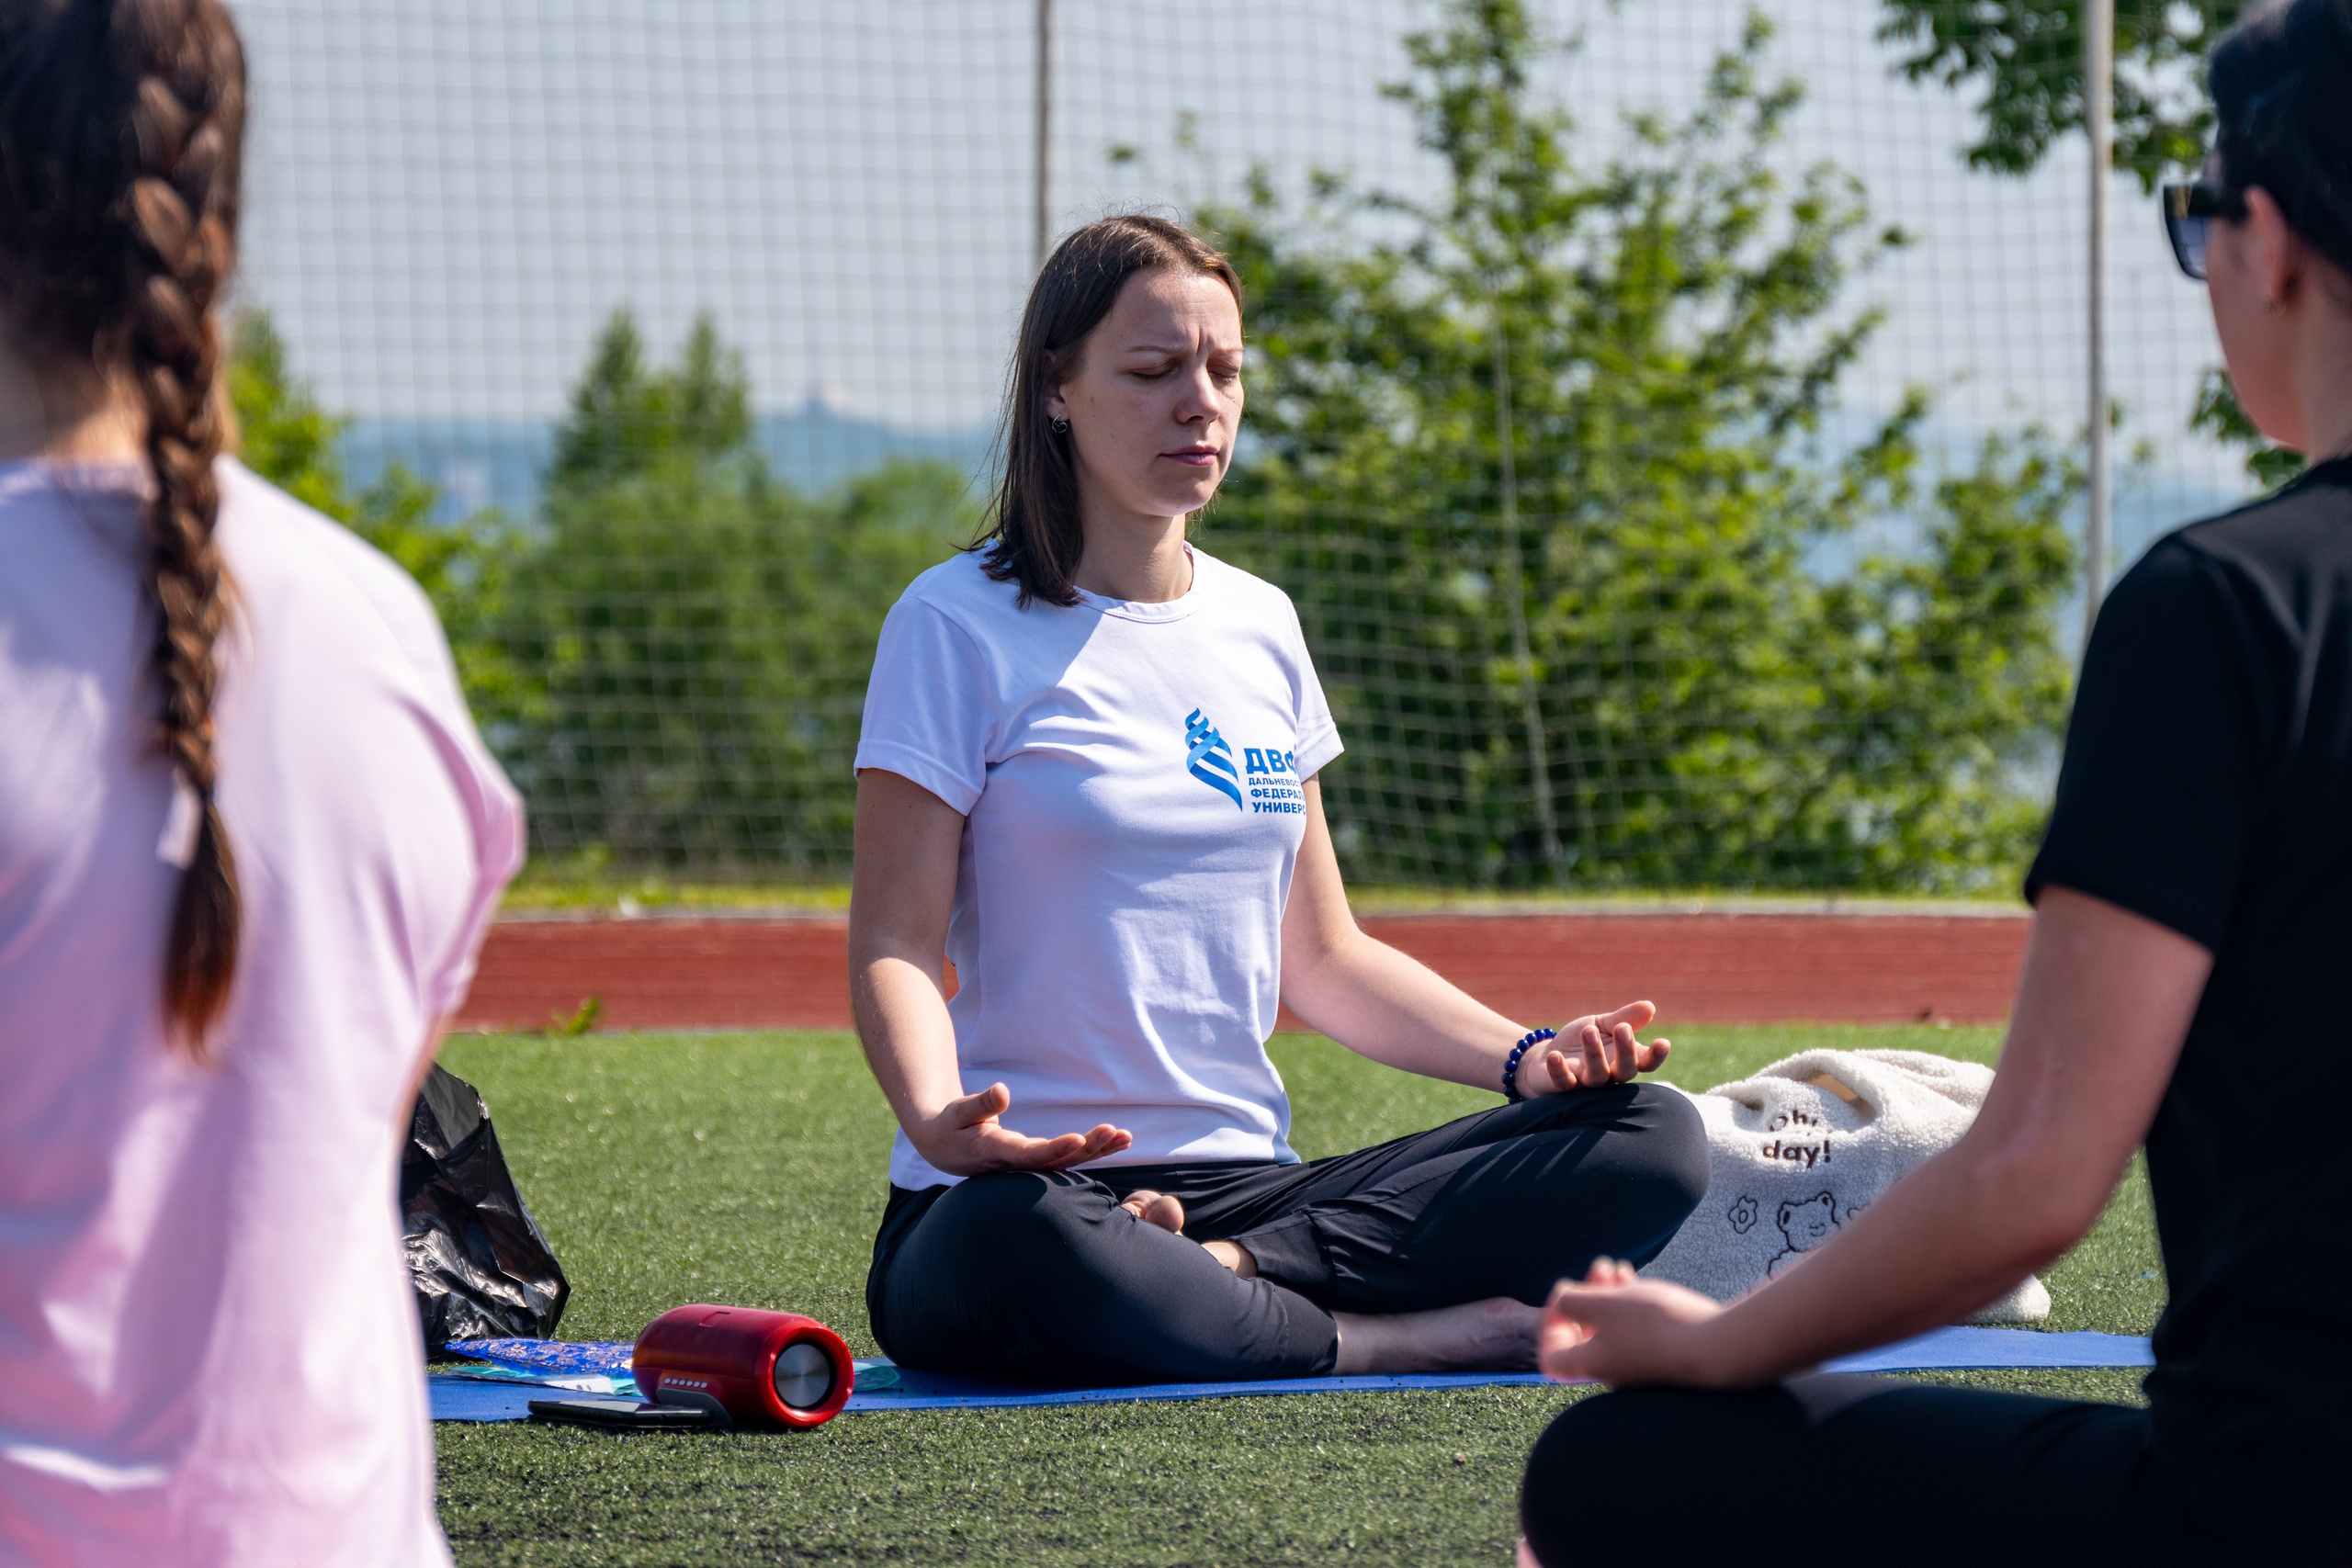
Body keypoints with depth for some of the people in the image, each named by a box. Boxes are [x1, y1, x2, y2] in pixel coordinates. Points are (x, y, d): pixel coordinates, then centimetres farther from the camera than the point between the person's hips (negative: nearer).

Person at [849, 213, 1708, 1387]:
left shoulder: (1260, 628, 17)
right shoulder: (960, 628, -1)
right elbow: (894, 940, -8)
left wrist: (1526, 1061, 4)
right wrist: (937, 1120, -30)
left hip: (1242, 1182, 6)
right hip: (1034, 1187, -6)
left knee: (1651, 1139, -13)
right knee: (1021, 1248, -44)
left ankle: (1224, 1273, -24)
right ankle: (1417, 1338, -25)